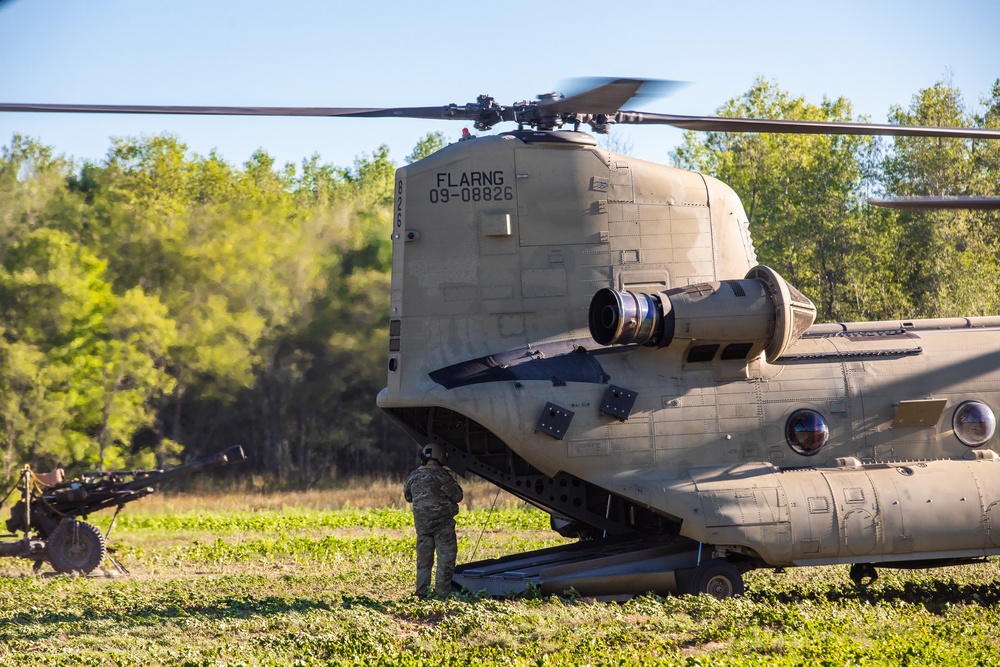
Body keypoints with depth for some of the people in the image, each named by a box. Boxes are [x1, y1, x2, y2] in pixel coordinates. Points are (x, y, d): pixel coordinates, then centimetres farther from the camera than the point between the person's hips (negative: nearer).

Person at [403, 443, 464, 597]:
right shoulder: (442, 475, -14)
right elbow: (457, 496, -8)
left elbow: (408, 497, 20)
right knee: (446, 557, 0)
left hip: (421, 522, 5)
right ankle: (442, 591, -3)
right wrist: (453, 484, 10)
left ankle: (422, 591, 10)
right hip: (442, 522, -5)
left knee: (424, 559, 12)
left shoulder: (413, 476, 4)